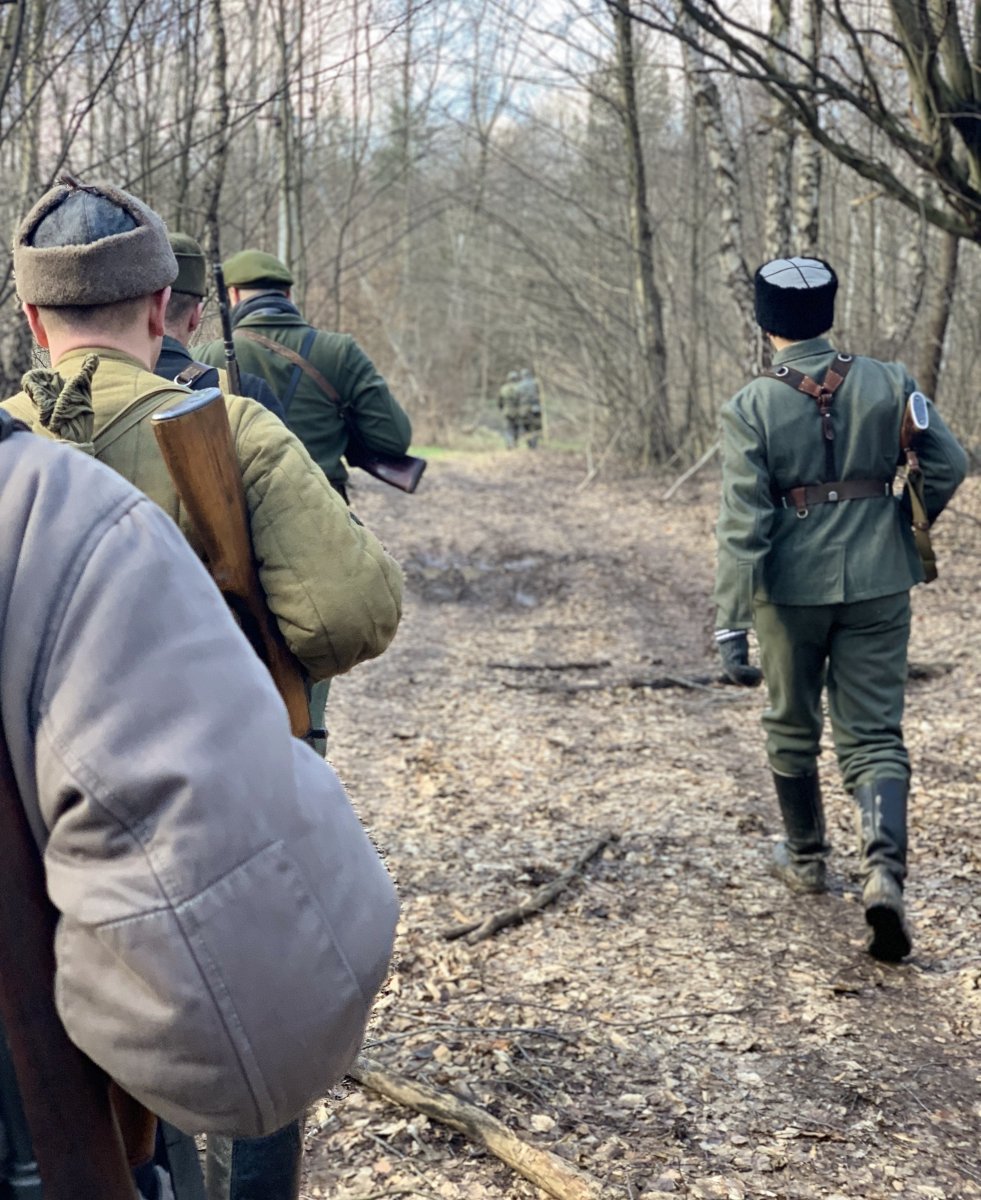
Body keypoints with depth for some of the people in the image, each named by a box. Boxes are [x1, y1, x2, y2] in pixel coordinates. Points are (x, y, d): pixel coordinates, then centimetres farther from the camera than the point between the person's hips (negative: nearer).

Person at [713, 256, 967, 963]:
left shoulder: (751, 409, -9)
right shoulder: (888, 384, -3)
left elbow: (743, 525, -14)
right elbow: (948, 465, -2)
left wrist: (731, 625, -13)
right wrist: (905, 529, 16)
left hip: (792, 587, -1)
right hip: (878, 585, 1)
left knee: (792, 728, 19)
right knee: (874, 735, 5)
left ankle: (807, 859, 35)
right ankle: (885, 871, -16)